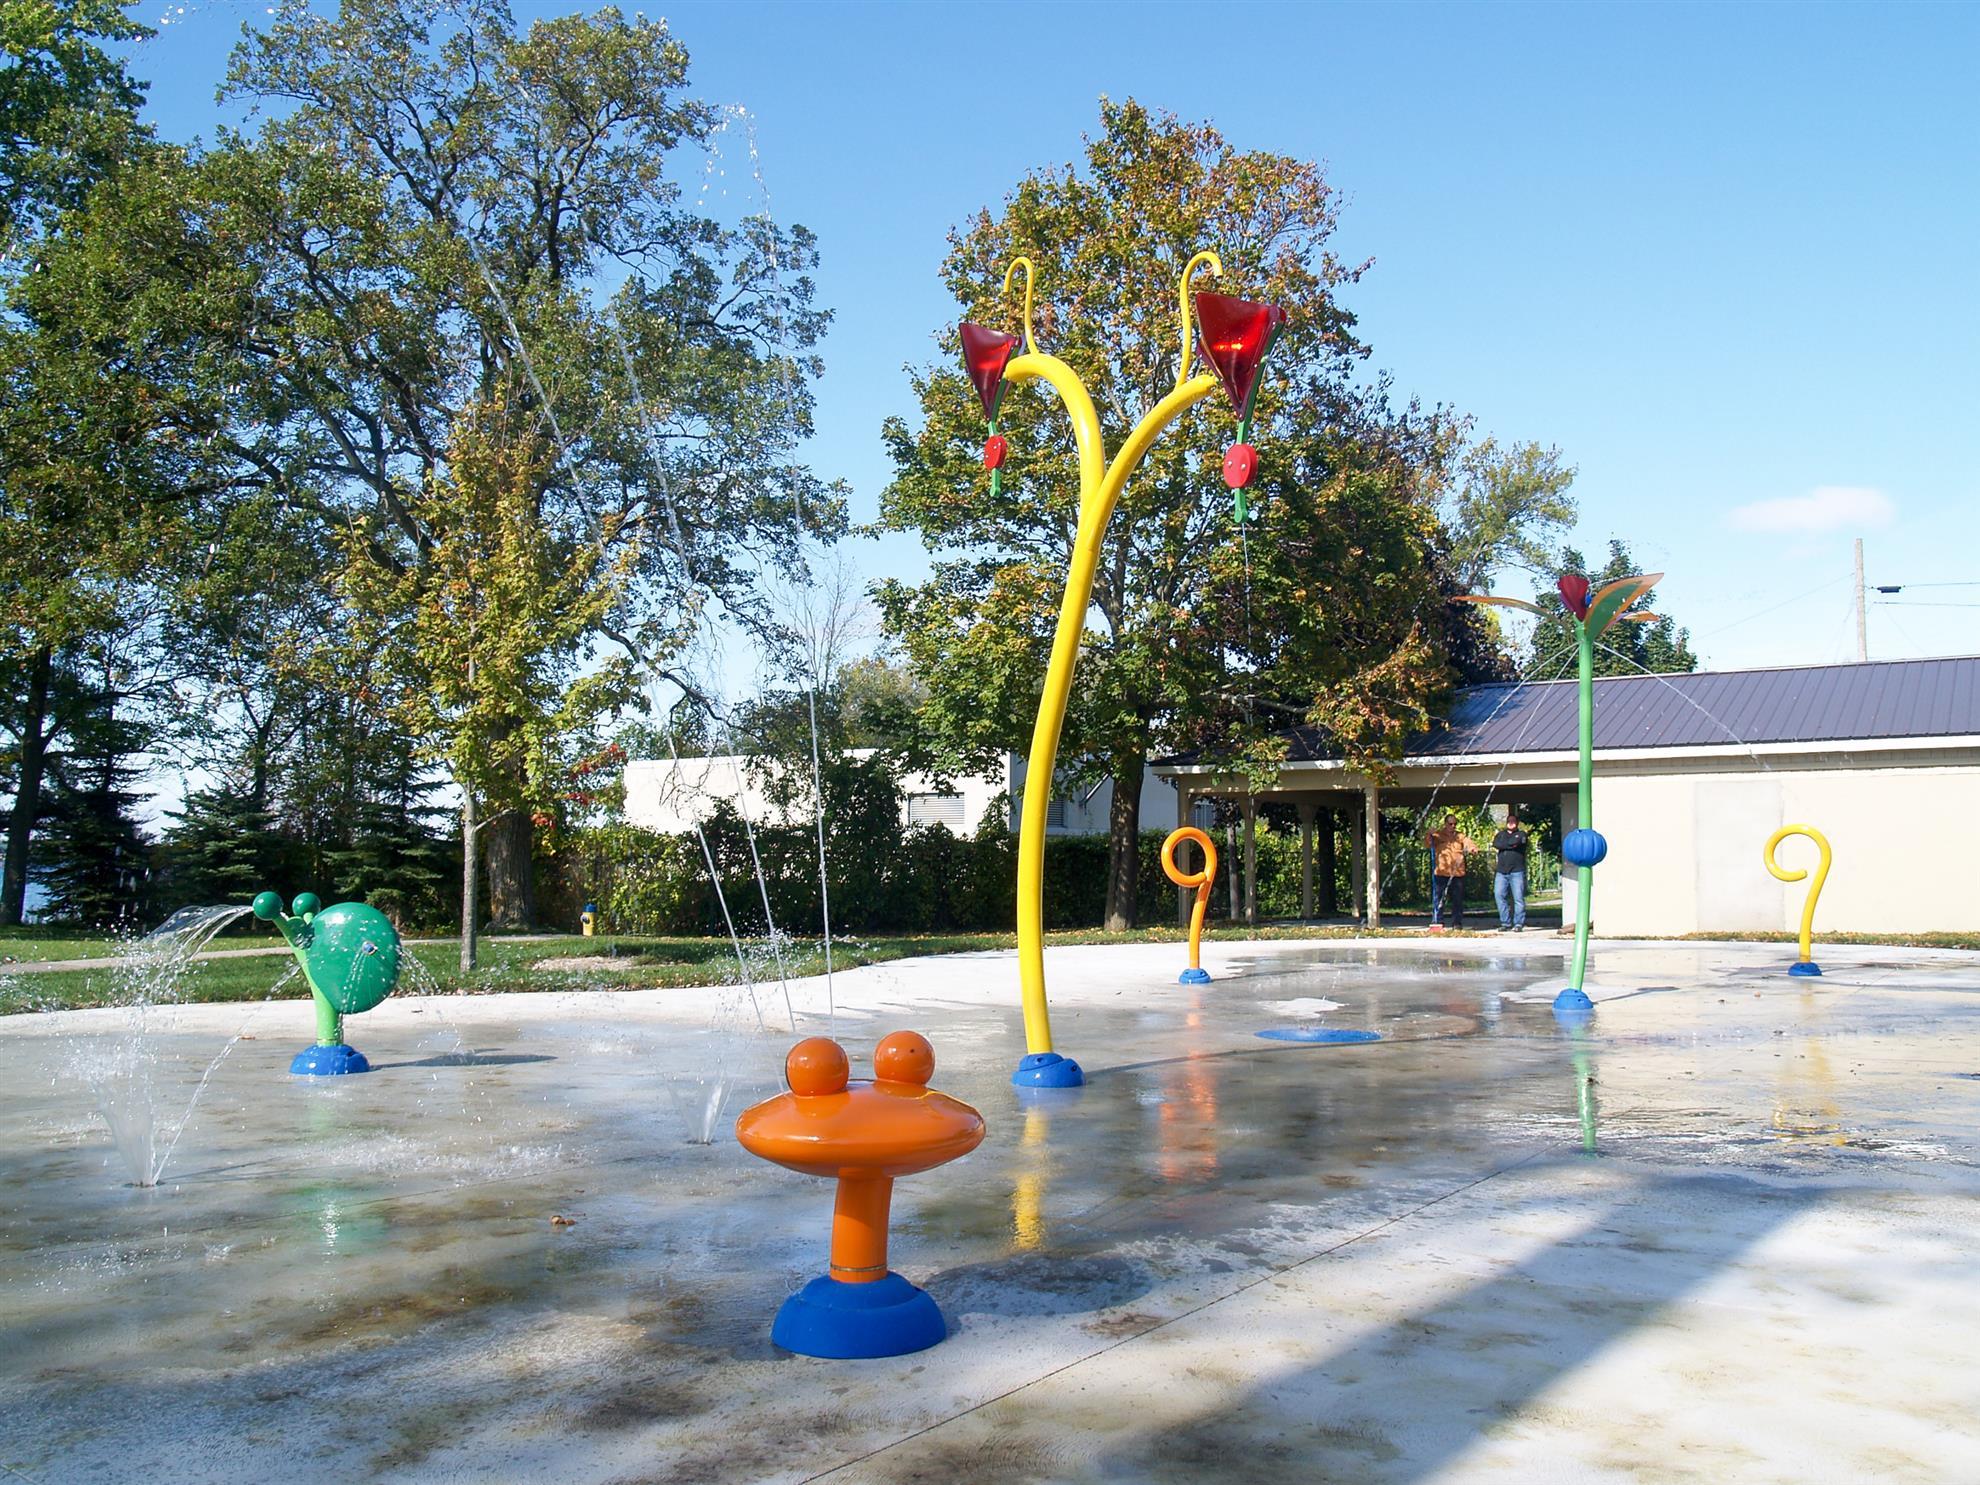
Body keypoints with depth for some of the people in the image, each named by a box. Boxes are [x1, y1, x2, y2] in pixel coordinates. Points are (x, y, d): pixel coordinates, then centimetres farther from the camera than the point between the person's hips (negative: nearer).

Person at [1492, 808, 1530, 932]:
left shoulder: (1521, 834, 10)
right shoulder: (1501, 834, 20)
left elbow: (1517, 841, -12)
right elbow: (1495, 843, -1)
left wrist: (1504, 844, 1)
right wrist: (1510, 845, -6)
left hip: (1517, 872, -3)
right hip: (1501, 872, 3)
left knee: (1518, 898, -7)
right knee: (1499, 895, -6)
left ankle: (1518, 924, -3)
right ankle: (1505, 923, 1)